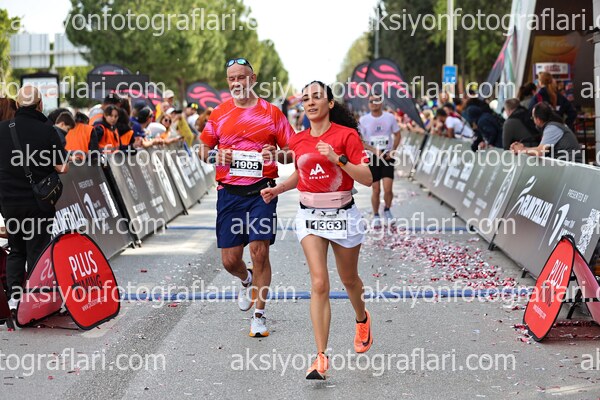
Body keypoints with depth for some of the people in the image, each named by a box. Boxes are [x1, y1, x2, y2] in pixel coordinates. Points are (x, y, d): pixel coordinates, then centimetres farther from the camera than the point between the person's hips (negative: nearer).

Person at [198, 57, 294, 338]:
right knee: (229, 260, 3)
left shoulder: (271, 112, 3)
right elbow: (203, 148, 17)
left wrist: (276, 154, -16)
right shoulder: (219, 113, 9)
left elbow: (292, 151, 5)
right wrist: (214, 156, -5)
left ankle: (259, 316, 4)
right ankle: (247, 281, 40)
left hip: (261, 191, -2)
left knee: (259, 251, -9)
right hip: (229, 192, 2)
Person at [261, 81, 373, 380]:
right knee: (319, 284, -11)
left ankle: (362, 319, 51)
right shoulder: (298, 140, 3)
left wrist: (338, 158, -25)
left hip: (343, 215, -2)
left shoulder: (347, 135, -11)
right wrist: (277, 189, 6)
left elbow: (367, 179, -14)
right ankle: (321, 358, -13)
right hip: (310, 216, 2)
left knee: (349, 280, 16)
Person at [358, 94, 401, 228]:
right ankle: (376, 216, 18)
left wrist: (392, 151, -5)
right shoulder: (363, 120, -3)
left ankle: (387, 210, 17)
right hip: (372, 157, 0)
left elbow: (397, 135, 9)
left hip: (387, 156, 0)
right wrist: (374, 150, -14)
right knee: (376, 190, 2)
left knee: (388, 188, -10)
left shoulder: (390, 117, 0)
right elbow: (359, 141, -2)